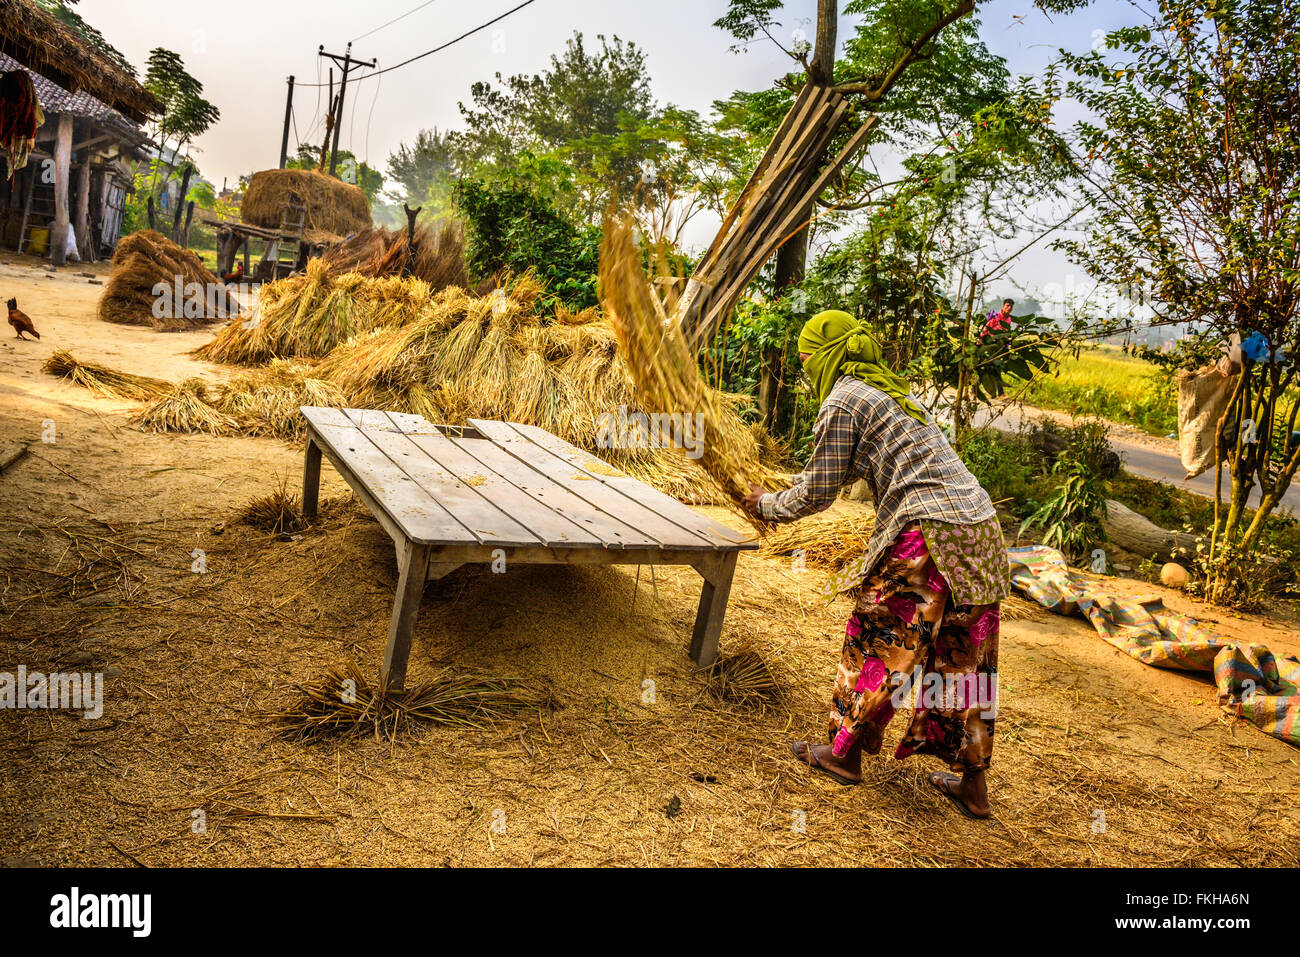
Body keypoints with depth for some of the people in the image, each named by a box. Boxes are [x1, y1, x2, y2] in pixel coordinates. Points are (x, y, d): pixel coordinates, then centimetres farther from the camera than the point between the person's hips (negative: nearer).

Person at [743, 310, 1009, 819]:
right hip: (981, 528, 9)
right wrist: (782, 495, 38)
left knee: (876, 640, 8)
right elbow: (847, 472, 33)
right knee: (961, 656, 15)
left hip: (928, 534, -8)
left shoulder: (842, 402, -4)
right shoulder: (888, 390, 22)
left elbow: (817, 494, 0)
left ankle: (844, 753, 24)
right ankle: (973, 785, 25)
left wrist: (766, 505, 18)